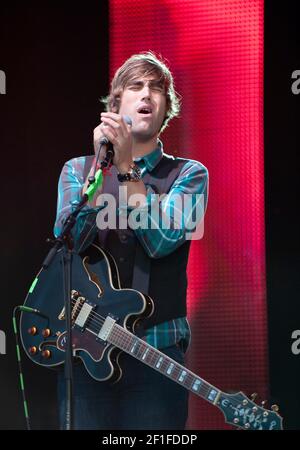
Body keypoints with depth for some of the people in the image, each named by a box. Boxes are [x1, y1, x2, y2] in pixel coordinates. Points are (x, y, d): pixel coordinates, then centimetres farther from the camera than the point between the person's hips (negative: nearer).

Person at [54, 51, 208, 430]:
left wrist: (126, 167, -15)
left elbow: (162, 240, -12)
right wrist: (101, 164, -13)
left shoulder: (188, 174, 5)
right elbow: (70, 240, -7)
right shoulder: (77, 170, 11)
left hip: (157, 348, -1)